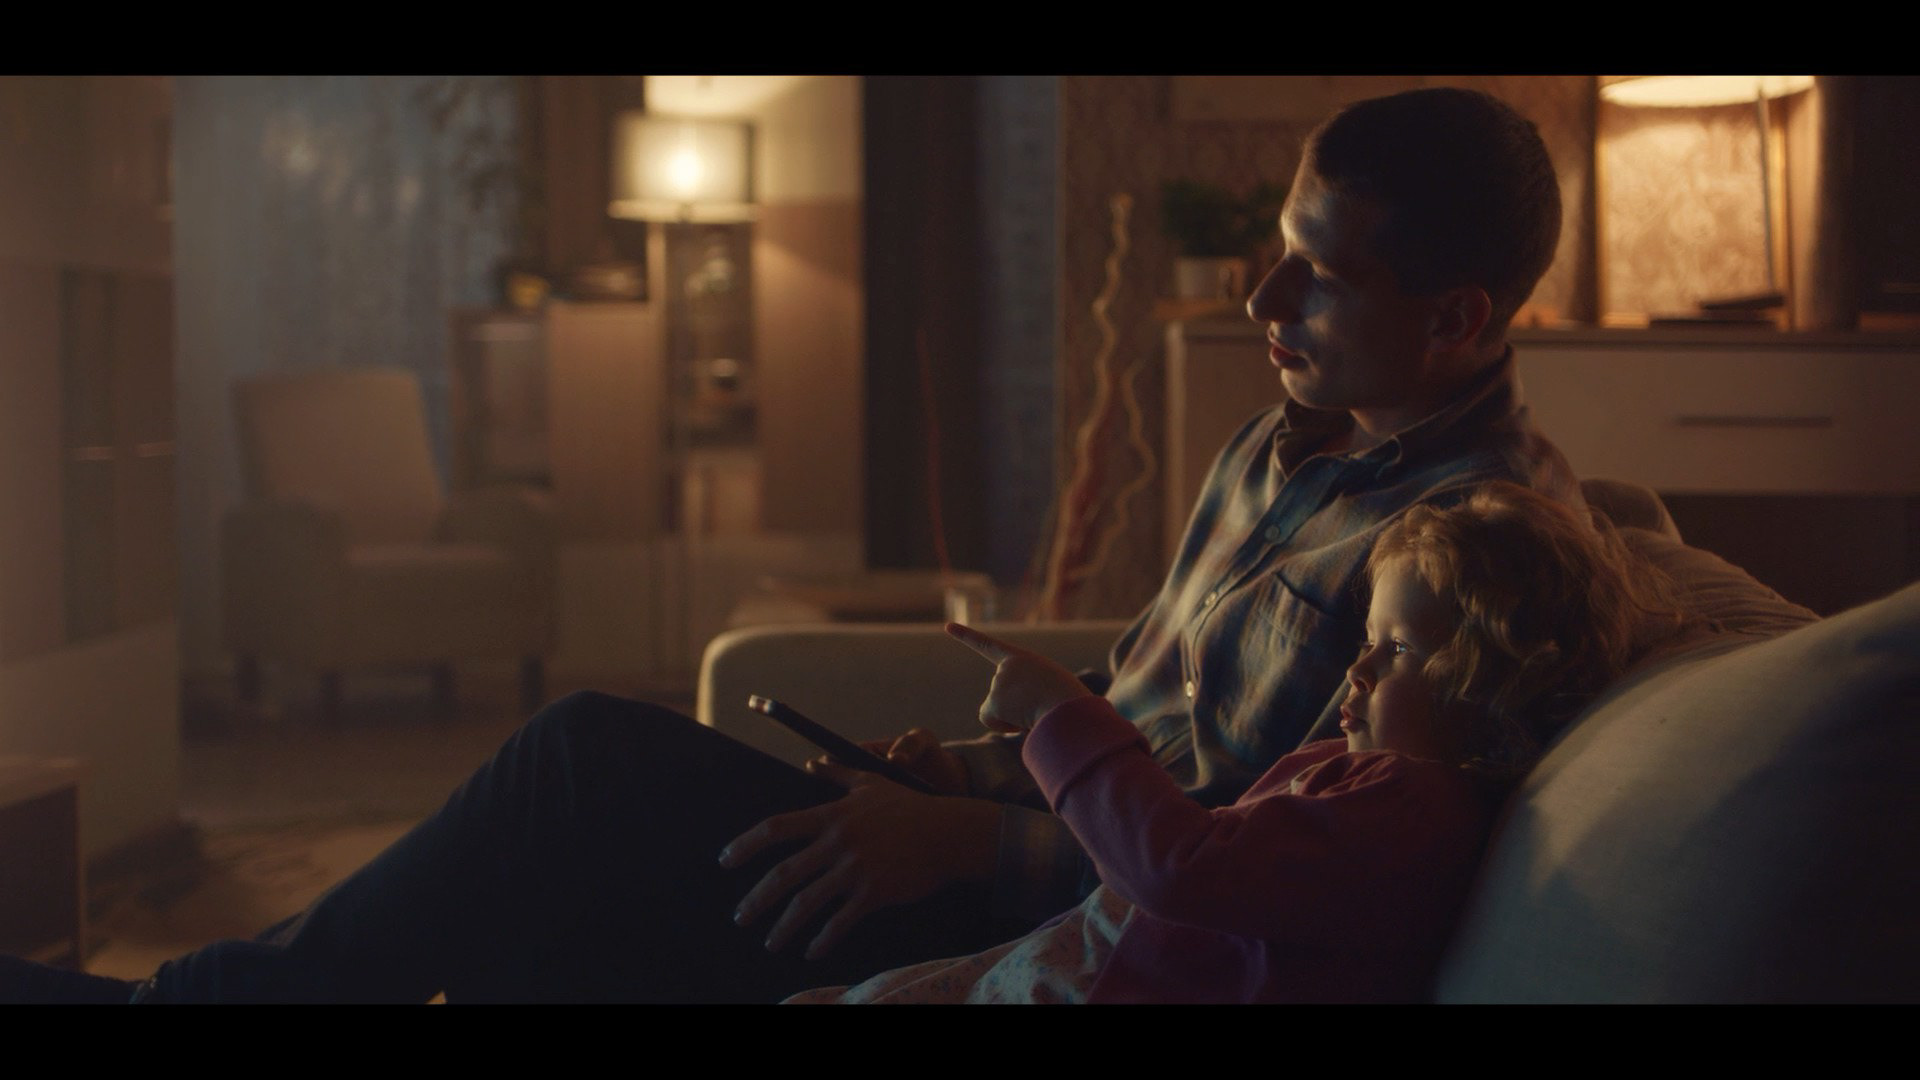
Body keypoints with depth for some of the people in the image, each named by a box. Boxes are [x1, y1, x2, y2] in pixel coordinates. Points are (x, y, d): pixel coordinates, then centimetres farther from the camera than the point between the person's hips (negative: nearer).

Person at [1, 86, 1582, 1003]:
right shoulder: (1282, 454, 15)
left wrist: (976, 843, -22)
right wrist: (979, 769, 6)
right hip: (1064, 844, 9)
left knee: (602, 765, -14)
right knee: (554, 926, -4)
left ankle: (220, 995, 3)